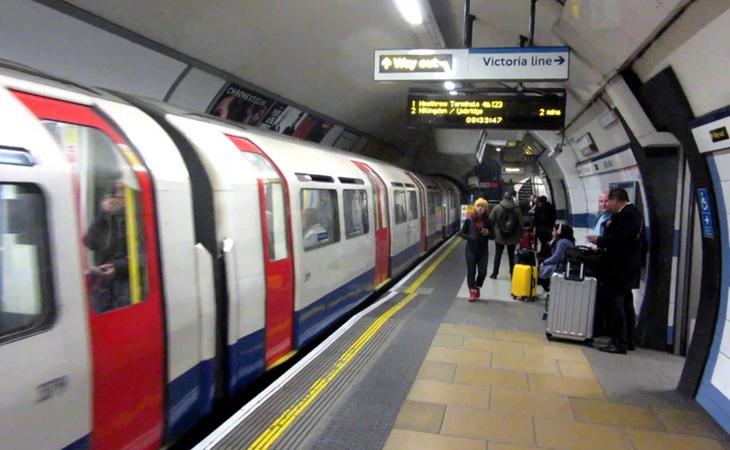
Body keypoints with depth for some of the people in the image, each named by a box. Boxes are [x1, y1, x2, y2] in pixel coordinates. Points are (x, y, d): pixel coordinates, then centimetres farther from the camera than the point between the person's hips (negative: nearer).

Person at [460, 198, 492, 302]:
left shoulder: (488, 221, -2)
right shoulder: (469, 219, -7)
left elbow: (492, 235, 7)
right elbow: (462, 233, 0)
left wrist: (488, 233, -15)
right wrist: (470, 238, -18)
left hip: (483, 250, 1)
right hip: (471, 249, -1)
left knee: (482, 272, 2)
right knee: (471, 271, 4)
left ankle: (477, 287, 30)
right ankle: (472, 291, 18)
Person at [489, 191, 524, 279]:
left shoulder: (497, 207, -8)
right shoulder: (517, 208, -4)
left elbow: (491, 220, -6)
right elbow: (521, 223, -3)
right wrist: (520, 235, 7)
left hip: (499, 236, -1)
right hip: (512, 237, 1)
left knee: (498, 255, 8)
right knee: (511, 255, 13)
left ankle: (494, 273, 10)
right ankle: (512, 274, 17)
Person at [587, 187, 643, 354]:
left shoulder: (624, 215, -19)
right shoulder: (633, 212, 13)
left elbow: (616, 239, -27)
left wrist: (598, 240, -12)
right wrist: (602, 239, 5)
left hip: (618, 269, -11)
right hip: (628, 267, 11)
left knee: (616, 305, -5)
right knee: (626, 304, 16)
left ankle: (619, 343, -1)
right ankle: (628, 340, 25)